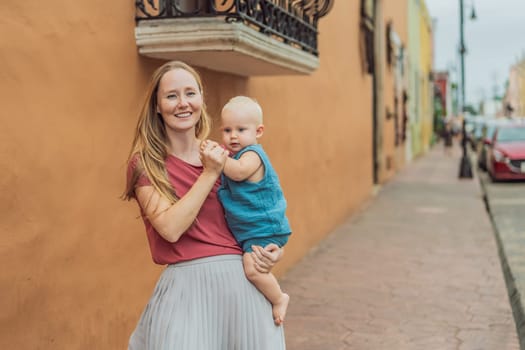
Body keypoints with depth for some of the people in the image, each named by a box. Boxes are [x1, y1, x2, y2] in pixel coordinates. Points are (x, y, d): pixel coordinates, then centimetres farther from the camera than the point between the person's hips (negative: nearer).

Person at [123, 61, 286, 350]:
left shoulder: (223, 159, 10)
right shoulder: (145, 163, -3)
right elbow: (170, 228, -15)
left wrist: (272, 249, 0)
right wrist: (209, 174, -12)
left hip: (244, 281, 4)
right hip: (186, 286, -4)